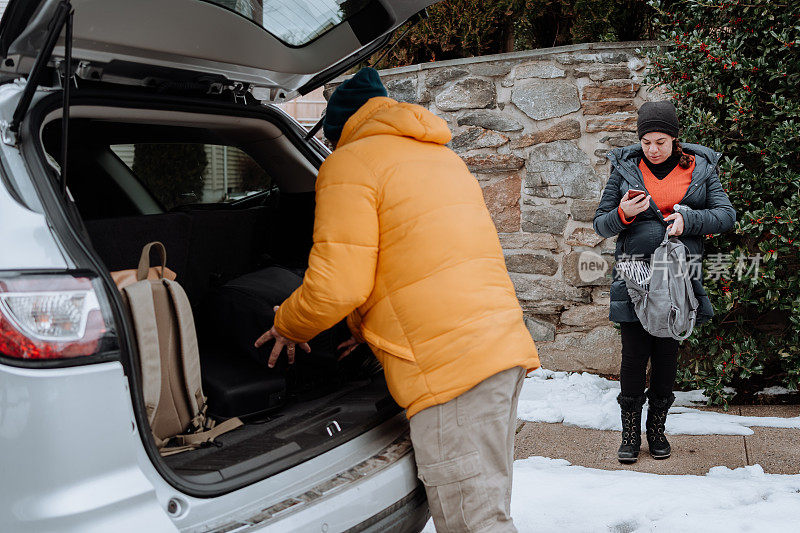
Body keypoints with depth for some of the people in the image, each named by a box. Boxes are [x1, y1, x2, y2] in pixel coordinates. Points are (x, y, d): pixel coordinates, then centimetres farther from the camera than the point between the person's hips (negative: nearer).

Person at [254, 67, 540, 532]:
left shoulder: (351, 162, -2)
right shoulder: (445, 158, 26)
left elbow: (337, 285, -12)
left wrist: (287, 326, 8)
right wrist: (375, 323, 33)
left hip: (451, 363, -9)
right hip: (507, 347, 9)